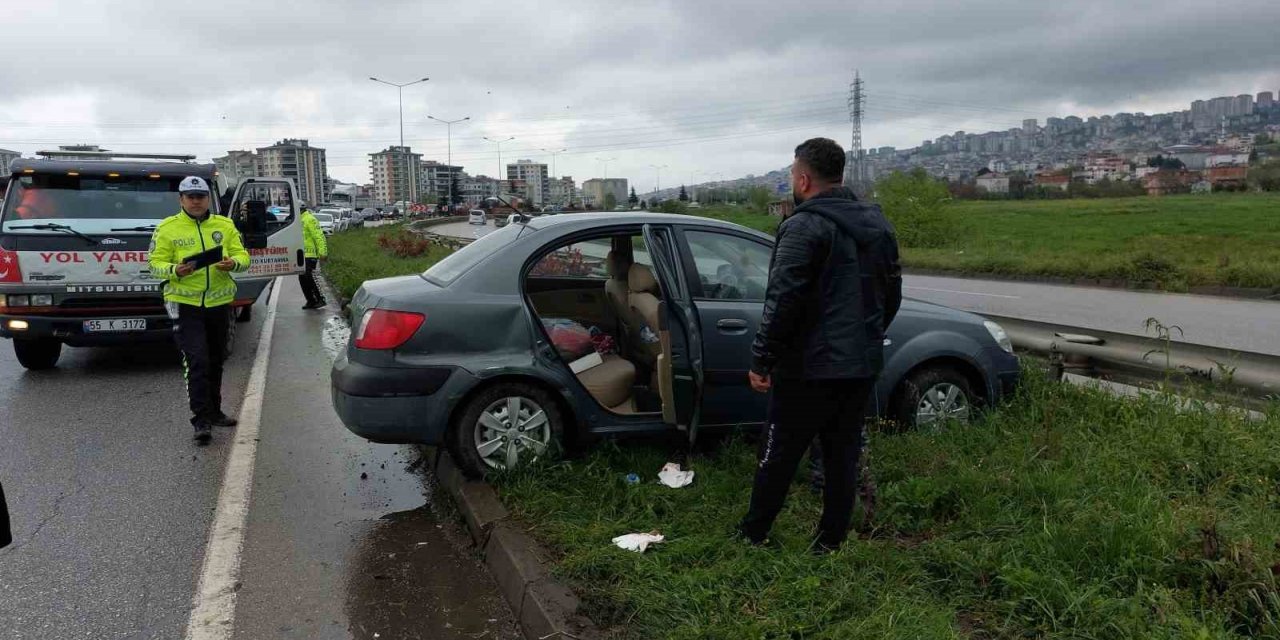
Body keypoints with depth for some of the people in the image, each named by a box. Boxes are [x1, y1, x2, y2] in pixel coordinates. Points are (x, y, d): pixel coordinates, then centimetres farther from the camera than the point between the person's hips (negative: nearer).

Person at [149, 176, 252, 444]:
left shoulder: (225, 225, 8)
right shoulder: (167, 228, -1)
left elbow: (243, 256, 5)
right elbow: (156, 265, -4)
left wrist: (233, 263, -18)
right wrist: (176, 270, -25)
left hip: (219, 302, 4)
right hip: (185, 304, -4)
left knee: (215, 361, 15)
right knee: (197, 361, -13)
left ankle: (214, 412, 30)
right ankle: (201, 420, -9)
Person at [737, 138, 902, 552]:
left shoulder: (804, 227, -15)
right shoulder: (877, 223, 10)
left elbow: (783, 301, -21)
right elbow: (891, 294, 18)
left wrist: (761, 359, -15)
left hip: (810, 366, -7)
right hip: (863, 365, 7)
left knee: (779, 453, 7)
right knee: (843, 452, 13)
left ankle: (754, 533, 20)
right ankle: (831, 541, 20)